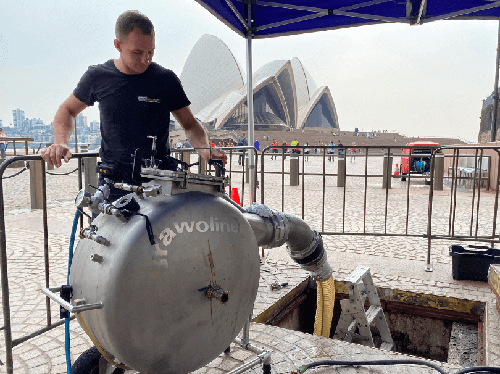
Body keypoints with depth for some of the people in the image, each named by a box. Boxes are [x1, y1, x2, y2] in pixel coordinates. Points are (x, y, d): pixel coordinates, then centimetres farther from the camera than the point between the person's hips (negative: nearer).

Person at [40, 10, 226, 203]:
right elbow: (68, 109, 19)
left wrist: (204, 148, -13)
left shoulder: (166, 79, 1)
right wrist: (61, 142, 0)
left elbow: (190, 125, 8)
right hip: (112, 183, 1)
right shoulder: (98, 76, 4)